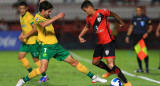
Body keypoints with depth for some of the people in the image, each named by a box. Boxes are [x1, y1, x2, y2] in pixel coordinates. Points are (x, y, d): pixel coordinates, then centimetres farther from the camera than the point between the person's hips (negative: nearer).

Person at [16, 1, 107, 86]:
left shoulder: (46, 17, 9)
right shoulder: (37, 17, -13)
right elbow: (43, 24, -36)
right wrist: (57, 17, -35)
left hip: (56, 45, 7)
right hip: (46, 46, -7)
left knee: (74, 62, 11)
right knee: (43, 69, -24)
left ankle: (93, 77, 20)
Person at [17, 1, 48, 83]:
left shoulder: (29, 17, -18)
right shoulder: (21, 16, 9)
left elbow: (35, 28, -24)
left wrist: (26, 35, -25)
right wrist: (21, 34, 6)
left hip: (33, 41, -9)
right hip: (26, 41, 9)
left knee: (35, 59, -2)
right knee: (20, 57, 6)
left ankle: (45, 76, 12)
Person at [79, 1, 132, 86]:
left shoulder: (102, 12, -16)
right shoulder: (89, 18, 5)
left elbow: (113, 14, 1)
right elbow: (87, 27, 27)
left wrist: (121, 21, 14)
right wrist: (80, 36, 17)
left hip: (108, 42, -8)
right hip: (100, 43, 8)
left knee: (111, 65, -19)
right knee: (95, 62, 19)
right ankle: (110, 71, 45)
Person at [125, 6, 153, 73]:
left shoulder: (146, 18, 1)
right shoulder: (134, 18, 12)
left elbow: (150, 27, 5)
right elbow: (131, 27, 18)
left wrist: (147, 33, -12)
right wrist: (128, 36, 12)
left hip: (143, 37, -4)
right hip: (135, 37, 4)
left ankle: (147, 67, 3)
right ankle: (140, 68, 9)